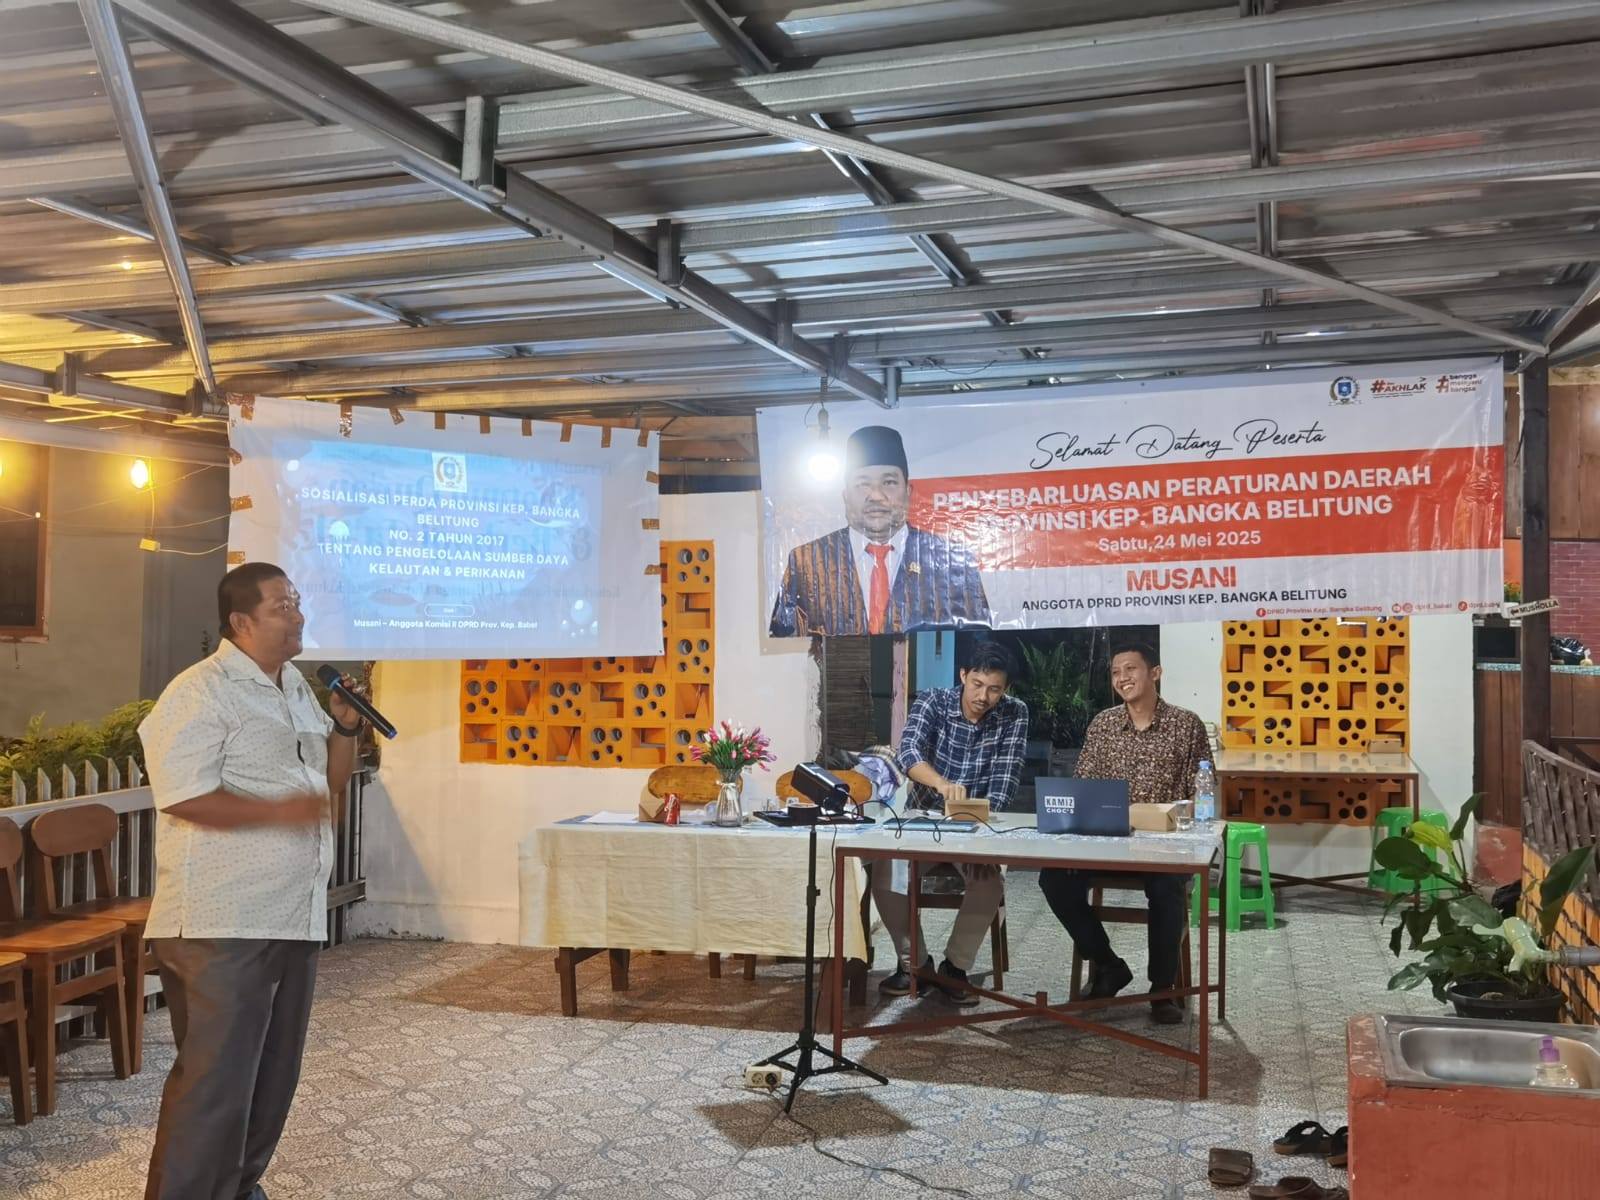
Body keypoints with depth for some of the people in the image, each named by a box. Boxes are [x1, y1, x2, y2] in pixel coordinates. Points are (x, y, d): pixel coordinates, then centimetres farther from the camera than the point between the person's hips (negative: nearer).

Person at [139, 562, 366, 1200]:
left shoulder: (297, 690, 15)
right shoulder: (200, 693, -11)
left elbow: (330, 782, 21)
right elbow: (184, 798, -20)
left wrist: (345, 726, 4)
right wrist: (283, 812, -22)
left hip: (294, 917, 9)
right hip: (224, 925, -8)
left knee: (274, 1072, 16)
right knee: (215, 1080, -5)